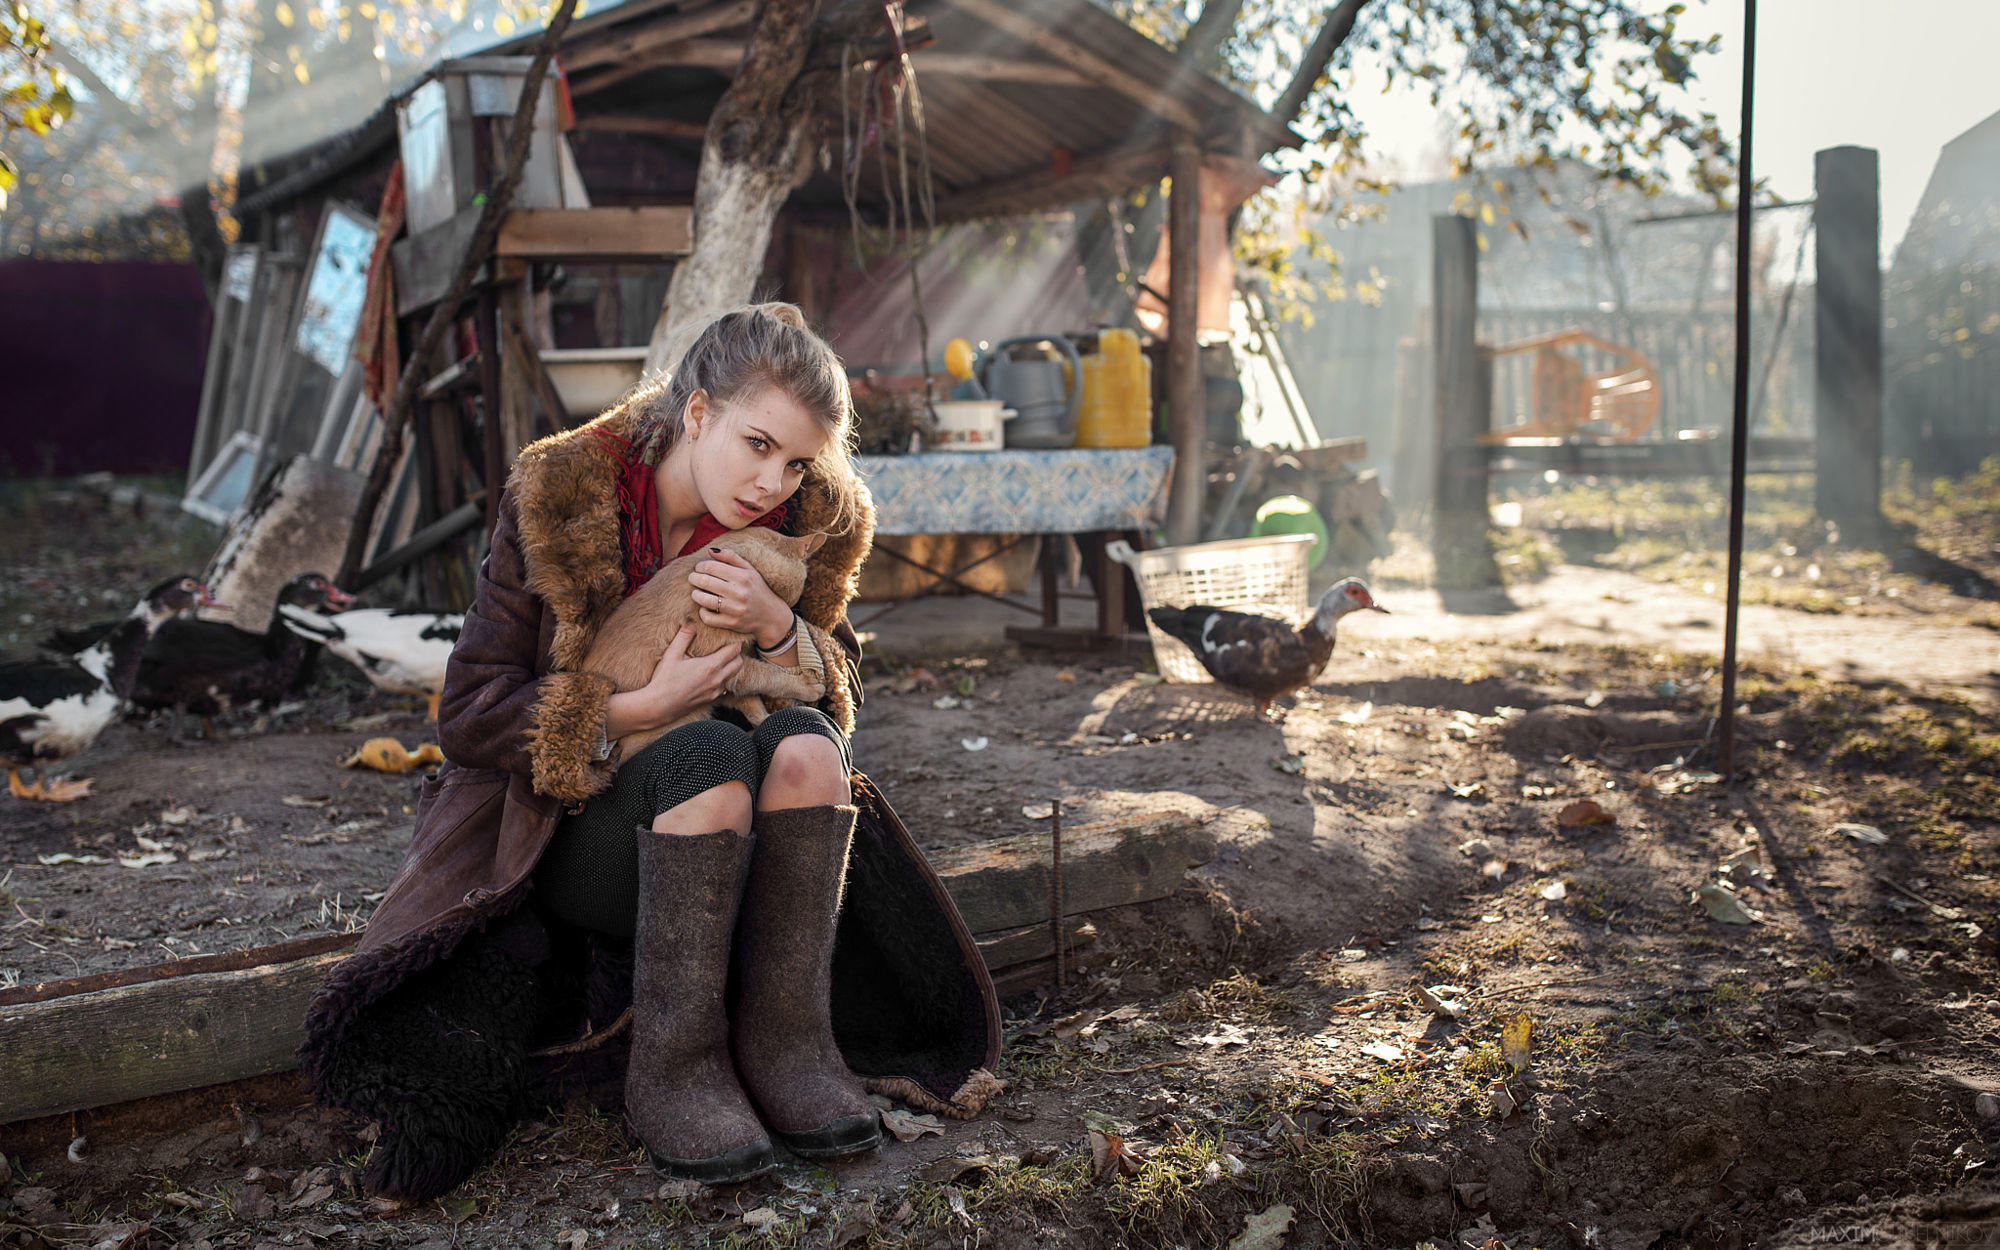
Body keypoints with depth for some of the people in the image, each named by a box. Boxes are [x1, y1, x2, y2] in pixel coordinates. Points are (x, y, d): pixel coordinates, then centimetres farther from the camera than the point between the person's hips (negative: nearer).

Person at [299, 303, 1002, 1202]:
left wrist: (776, 625, -20)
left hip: (718, 833, 4)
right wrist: (641, 708, -25)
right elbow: (468, 715, -12)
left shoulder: (806, 522, -2)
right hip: (559, 829, -3)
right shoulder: (559, 498, -13)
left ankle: (784, 1039, -24)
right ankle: (671, 1064, -27)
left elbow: (843, 691, 2)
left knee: (803, 743, -28)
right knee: (713, 754, -33)